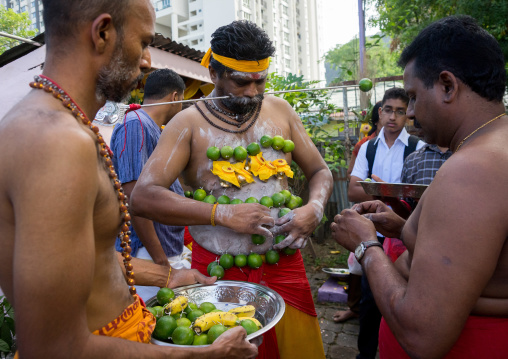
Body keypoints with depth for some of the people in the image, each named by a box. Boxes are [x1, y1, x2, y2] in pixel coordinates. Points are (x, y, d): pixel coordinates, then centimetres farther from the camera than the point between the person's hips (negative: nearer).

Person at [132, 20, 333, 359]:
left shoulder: (280, 111, 5)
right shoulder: (189, 124, -6)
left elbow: (320, 171, 12)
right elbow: (142, 197, -16)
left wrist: (315, 208, -10)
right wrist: (222, 213, -22)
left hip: (283, 266, 3)